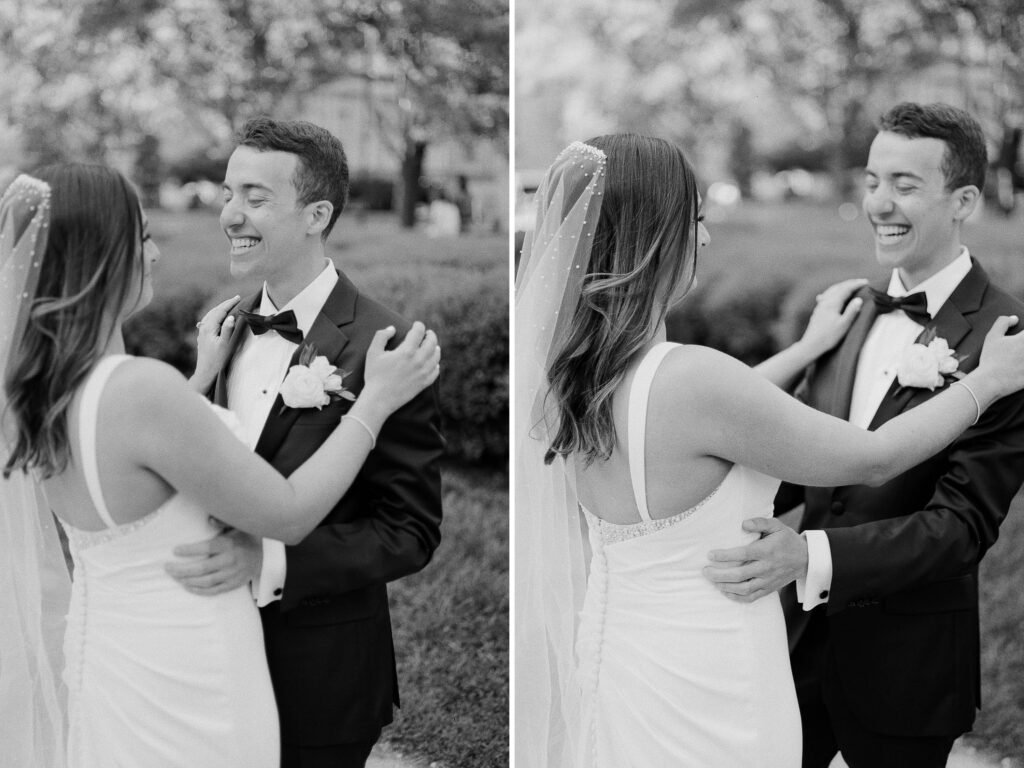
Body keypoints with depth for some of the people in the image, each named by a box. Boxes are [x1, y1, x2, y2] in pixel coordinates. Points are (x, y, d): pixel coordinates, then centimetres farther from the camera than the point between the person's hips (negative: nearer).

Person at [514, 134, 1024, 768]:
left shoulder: (572, 370, -5)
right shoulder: (689, 375, -28)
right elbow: (872, 461, -15)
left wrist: (809, 347, 25)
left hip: (613, 653, 8)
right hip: (702, 690, -8)